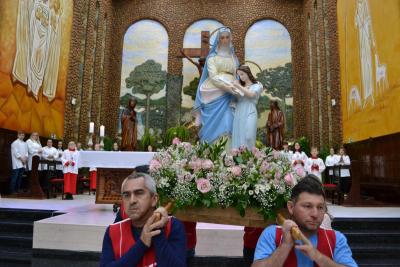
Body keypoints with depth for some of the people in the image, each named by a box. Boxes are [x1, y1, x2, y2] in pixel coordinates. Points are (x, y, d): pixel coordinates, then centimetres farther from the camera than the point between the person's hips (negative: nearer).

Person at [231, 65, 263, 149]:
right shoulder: (240, 86, 22)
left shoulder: (258, 85, 13)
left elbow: (251, 95, -7)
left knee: (248, 137, -14)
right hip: (238, 114, 4)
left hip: (249, 114, -3)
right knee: (237, 137, -3)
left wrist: (238, 86, -7)